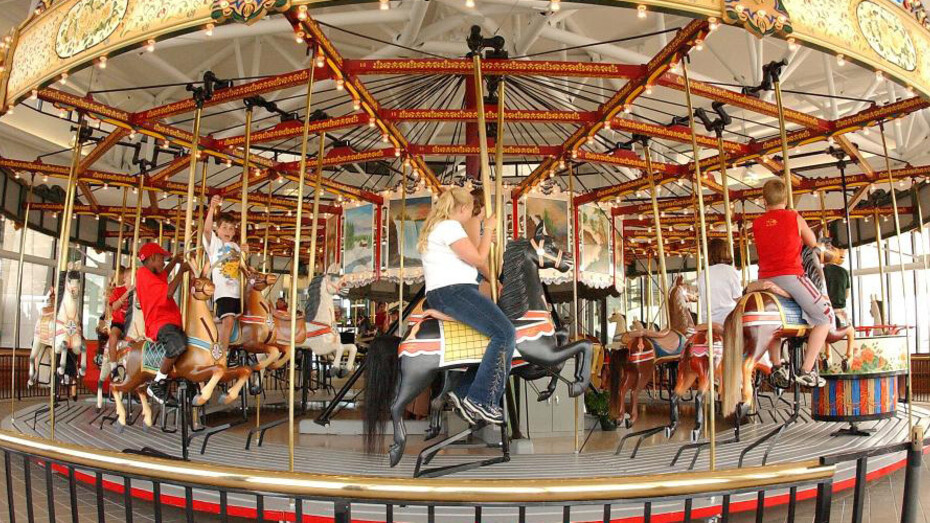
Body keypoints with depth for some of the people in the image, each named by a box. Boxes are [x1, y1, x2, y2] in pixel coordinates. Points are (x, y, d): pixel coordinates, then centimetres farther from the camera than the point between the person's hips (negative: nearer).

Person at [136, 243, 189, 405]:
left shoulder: (153, 274, 21)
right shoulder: (143, 273, -8)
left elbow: (164, 275, 48)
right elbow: (168, 292, -19)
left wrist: (175, 261, 41)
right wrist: (181, 271, -9)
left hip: (172, 322, 11)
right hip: (159, 323, -11)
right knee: (178, 344, -39)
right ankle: (157, 384, -21)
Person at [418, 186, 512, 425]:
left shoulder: (438, 227, 26)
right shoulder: (450, 226, -7)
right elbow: (478, 259, -10)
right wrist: (488, 229, 1)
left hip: (444, 295, 11)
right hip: (452, 291, -11)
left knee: (500, 335, 10)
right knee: (505, 333, -21)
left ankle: (464, 392, 4)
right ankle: (480, 399, -20)